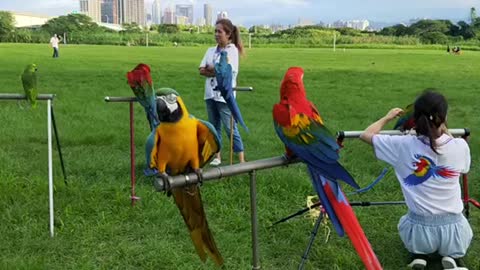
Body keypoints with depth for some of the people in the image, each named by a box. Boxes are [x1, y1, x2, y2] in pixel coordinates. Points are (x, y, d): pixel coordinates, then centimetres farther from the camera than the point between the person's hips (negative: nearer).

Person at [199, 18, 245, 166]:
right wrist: (217, 71, -12)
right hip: (210, 94, 6)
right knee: (214, 127, 13)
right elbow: (202, 70, 1)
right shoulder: (211, 50, 10)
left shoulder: (232, 50, -6)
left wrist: (209, 68, -2)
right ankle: (217, 156, 24)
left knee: (231, 128, -4)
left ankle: (241, 160, 3)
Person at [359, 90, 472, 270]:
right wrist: (445, 132, 20)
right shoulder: (460, 147, -11)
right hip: (453, 229, 0)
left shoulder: (404, 145, -13)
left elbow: (366, 135, 2)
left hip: (419, 229, 0)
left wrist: (388, 117, 17)